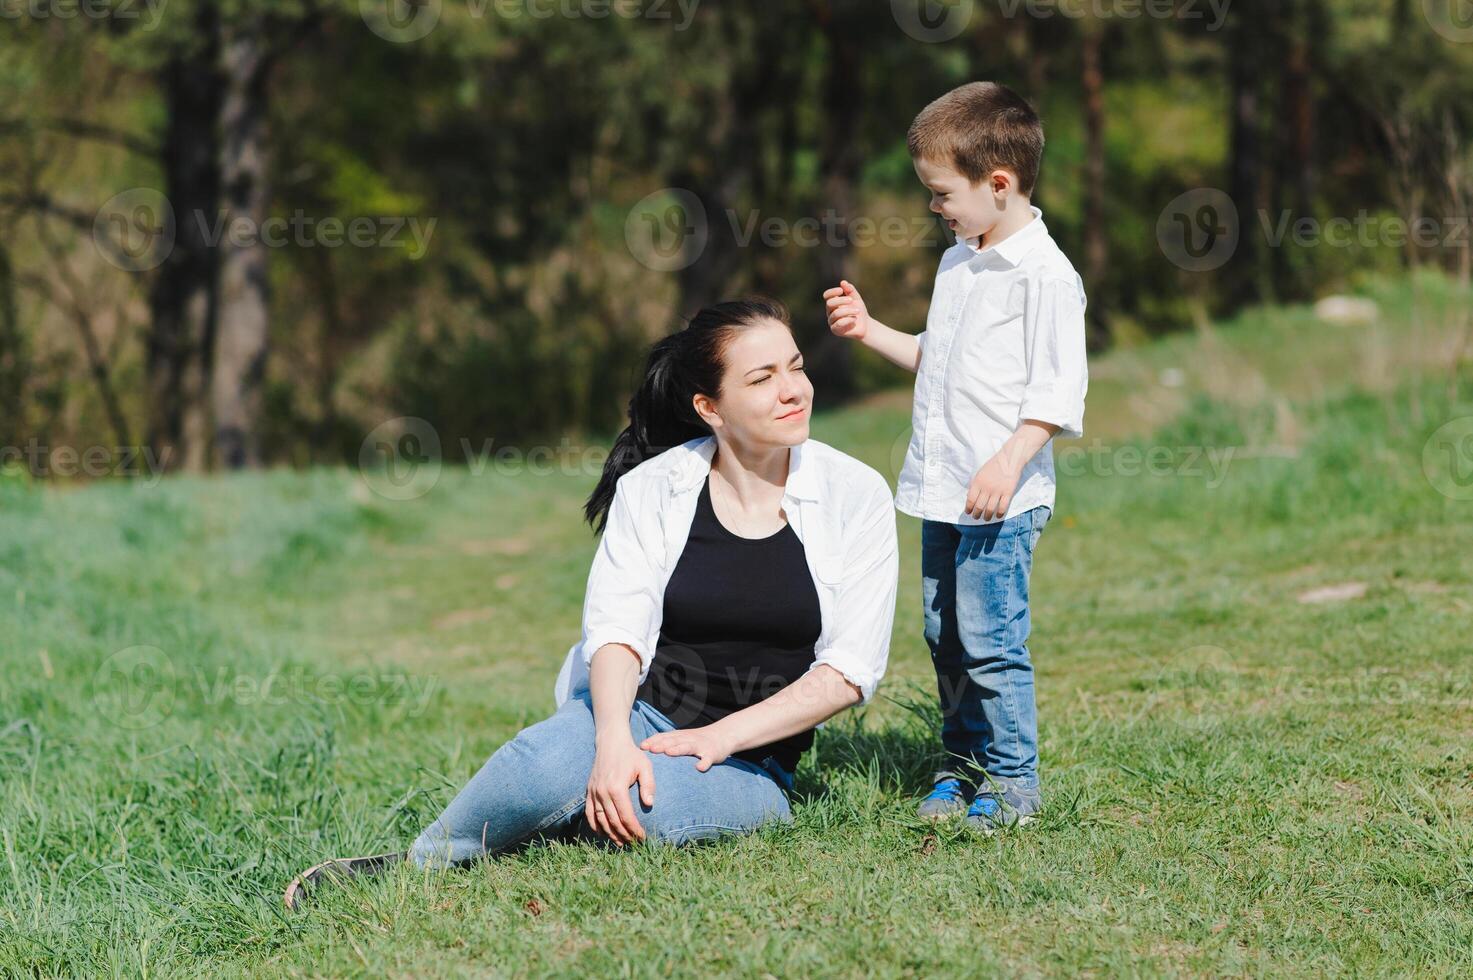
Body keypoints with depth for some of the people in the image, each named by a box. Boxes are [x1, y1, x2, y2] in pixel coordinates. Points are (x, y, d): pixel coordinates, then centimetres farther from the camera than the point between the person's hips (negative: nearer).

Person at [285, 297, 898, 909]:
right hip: (639, 713, 1)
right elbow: (616, 629, -10)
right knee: (552, 763, -36)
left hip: (751, 761, -1)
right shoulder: (652, 488, -1)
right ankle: (412, 868, -14)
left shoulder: (854, 495, -4)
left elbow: (850, 670, -7)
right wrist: (613, 739, -31)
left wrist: (721, 737, -17)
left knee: (649, 805, -37)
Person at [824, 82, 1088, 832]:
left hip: (1001, 497, -9)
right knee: (945, 637, 13)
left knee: (989, 637, -9)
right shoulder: (957, 264, 16)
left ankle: (1012, 781, -1)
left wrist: (1010, 462, -23)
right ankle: (963, 764, 24)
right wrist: (870, 331, 18)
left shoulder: (1044, 274, -12)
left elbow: (1058, 388, -16)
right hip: (941, 488, 9)